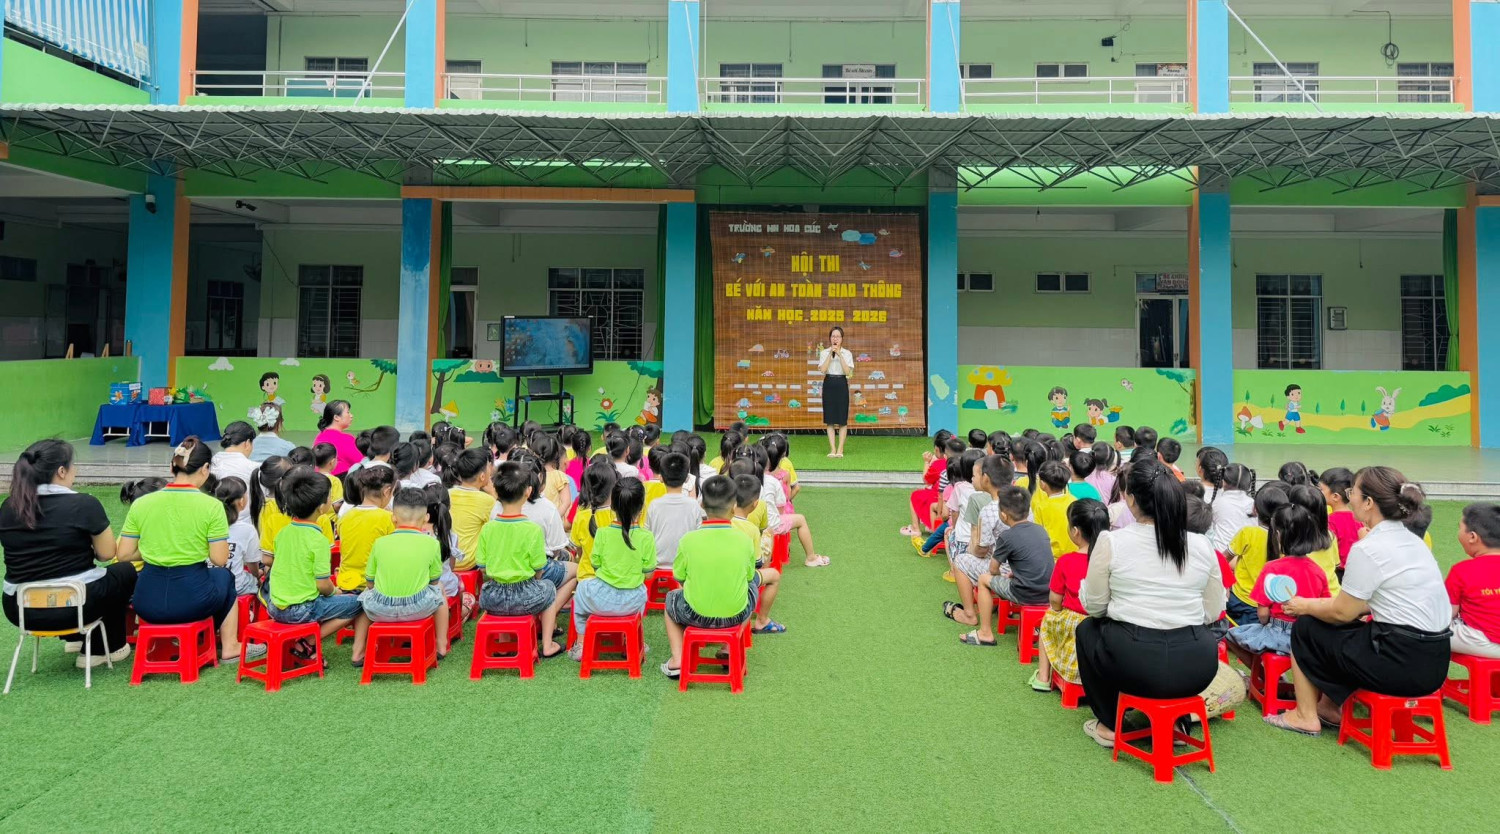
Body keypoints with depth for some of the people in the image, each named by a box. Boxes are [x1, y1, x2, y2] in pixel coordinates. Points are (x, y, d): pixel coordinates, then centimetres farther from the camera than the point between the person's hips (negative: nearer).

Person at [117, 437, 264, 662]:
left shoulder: (141, 503, -2)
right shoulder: (211, 506, -12)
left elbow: (123, 555, 0)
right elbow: (219, 559, -10)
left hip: (146, 604, 4)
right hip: (192, 599, -4)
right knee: (225, 576, 32)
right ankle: (229, 647, 35)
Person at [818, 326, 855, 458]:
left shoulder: (847, 353, 1)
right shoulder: (824, 352, 3)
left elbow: (848, 371, -11)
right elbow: (822, 370, -10)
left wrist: (840, 355, -15)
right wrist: (831, 354, -13)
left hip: (841, 384, -1)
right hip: (829, 384, 1)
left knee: (842, 418, 1)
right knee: (829, 418, 2)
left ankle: (840, 448, 8)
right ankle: (832, 449, 8)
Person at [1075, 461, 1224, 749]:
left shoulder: (1110, 542, -8)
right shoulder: (1202, 545, 1)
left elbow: (1094, 607, 2)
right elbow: (1212, 613, 8)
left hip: (1135, 666, -4)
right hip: (1197, 670, 4)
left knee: (1087, 629, 28)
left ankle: (1108, 726, 28)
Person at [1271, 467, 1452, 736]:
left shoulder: (1368, 550, -18)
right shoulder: (1412, 540, 9)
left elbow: (1343, 612, -9)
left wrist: (1305, 606, 8)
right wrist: (1316, 605, 18)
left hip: (1402, 666, -8)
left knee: (1305, 628, 8)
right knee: (1335, 628, 24)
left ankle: (1306, 716, 19)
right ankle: (1331, 706, 32)